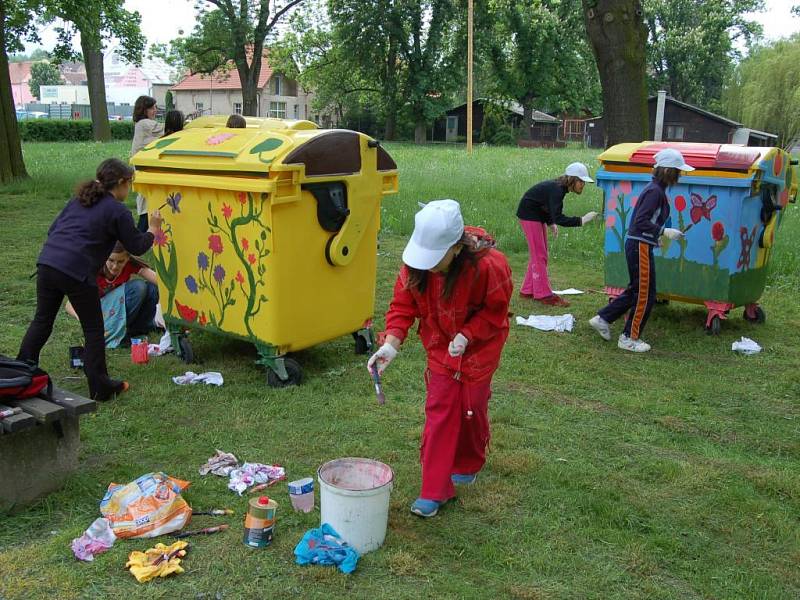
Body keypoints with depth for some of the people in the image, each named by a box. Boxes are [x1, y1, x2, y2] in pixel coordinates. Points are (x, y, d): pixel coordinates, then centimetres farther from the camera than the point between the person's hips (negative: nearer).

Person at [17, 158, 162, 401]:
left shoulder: (79, 200, 19)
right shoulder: (118, 211, -1)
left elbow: (53, 229, 21)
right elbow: (137, 246, 6)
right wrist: (153, 229, 22)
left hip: (46, 263, 7)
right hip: (77, 273, -7)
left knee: (42, 321, 19)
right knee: (93, 329, 6)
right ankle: (100, 388, 12)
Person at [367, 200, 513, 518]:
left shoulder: (489, 266, -33)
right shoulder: (415, 265, -23)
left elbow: (495, 311, -16)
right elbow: (403, 305, -13)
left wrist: (467, 336, -27)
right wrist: (391, 343, -28)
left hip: (480, 345, -2)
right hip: (440, 345, 2)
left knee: (472, 407, 11)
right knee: (439, 411, 0)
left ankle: (468, 465, 41)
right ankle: (435, 491, 6)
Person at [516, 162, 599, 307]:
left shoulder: (560, 187, 0)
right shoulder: (556, 190, -27)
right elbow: (558, 218, -35)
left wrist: (550, 223, 6)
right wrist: (581, 220, -40)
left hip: (538, 215, 10)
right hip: (529, 215, -10)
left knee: (539, 254, 12)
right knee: (539, 255, -8)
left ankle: (528, 290, 20)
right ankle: (543, 294, -4)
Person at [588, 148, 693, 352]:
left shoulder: (657, 190, 13)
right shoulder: (655, 191, -18)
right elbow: (641, 222, -24)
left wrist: (664, 232, 13)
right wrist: (664, 232, -23)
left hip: (638, 245, 10)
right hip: (640, 246, -10)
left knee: (636, 290, 19)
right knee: (645, 294, 1)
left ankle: (603, 318, 24)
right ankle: (629, 338, 12)